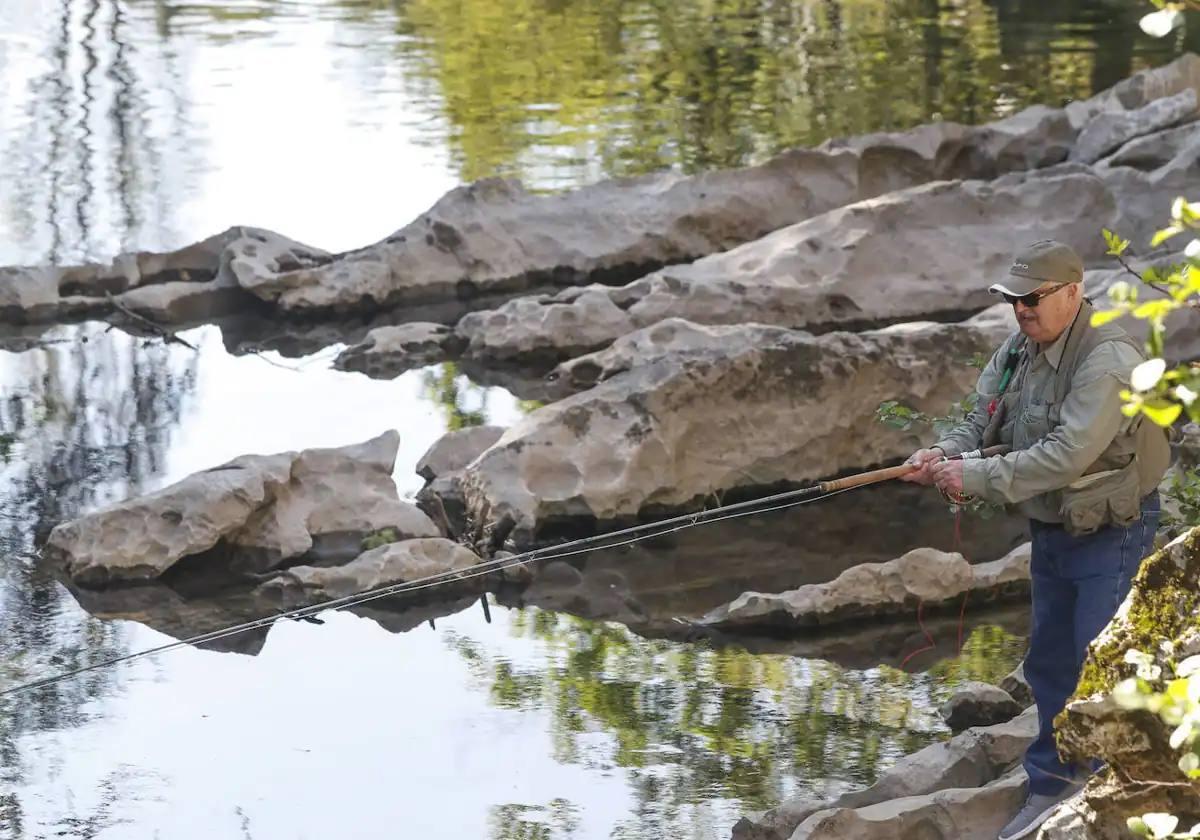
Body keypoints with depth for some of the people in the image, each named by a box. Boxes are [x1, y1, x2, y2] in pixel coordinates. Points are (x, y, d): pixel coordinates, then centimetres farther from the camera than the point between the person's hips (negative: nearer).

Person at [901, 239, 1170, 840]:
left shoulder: (1108, 362, -27)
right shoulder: (1018, 349, 1)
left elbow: (1066, 455, -33)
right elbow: (985, 419, 5)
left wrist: (978, 478, -30)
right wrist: (946, 452, -17)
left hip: (1110, 533, -9)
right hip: (1050, 529, 9)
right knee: (1050, 662, 17)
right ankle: (1052, 785, 31)